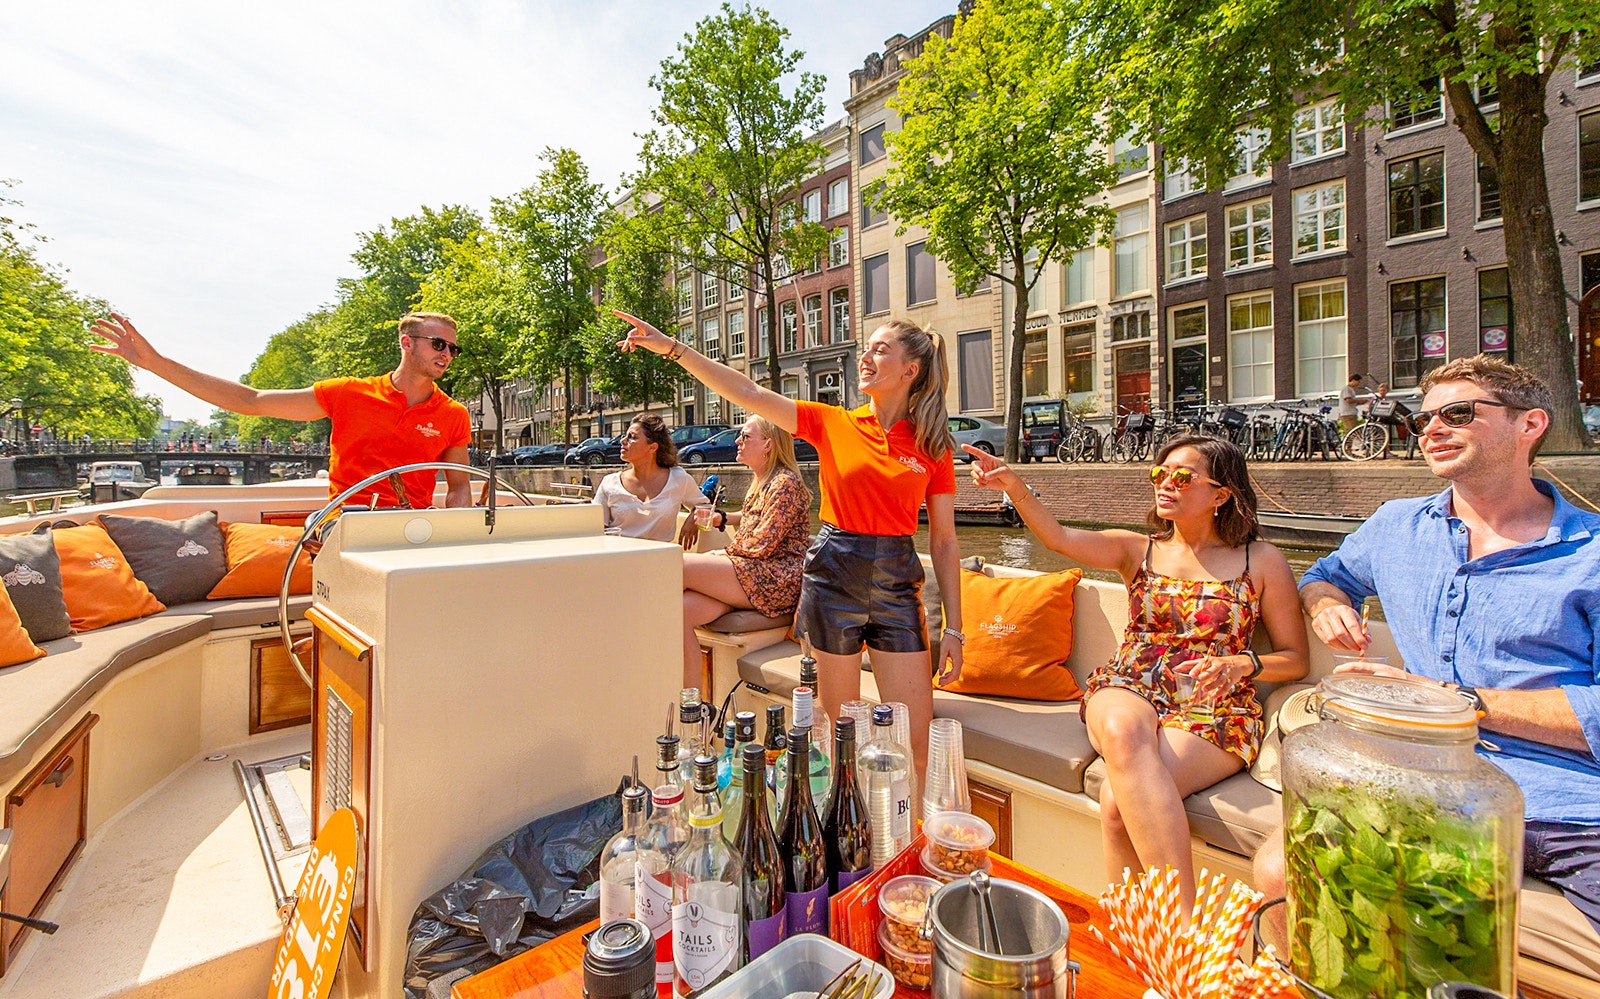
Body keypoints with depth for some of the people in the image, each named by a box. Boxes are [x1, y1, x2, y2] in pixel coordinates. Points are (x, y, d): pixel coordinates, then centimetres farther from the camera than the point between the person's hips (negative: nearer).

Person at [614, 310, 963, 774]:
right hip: (834, 578, 0)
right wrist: (673, 348, -10)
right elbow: (750, 394, -4)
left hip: (897, 584, 0)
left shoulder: (934, 447, 2)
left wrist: (953, 628, 0)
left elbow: (944, 542, 3)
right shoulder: (833, 423, 2)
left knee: (915, 742, 2)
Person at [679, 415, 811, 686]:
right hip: (754, 575, 9)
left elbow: (762, 545, -16)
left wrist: (722, 554, 0)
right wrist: (720, 517, 22)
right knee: (680, 608, -15)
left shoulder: (785, 483, -9)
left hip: (776, 582, -9)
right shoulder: (762, 483, 21)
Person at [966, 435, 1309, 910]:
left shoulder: (1263, 562, 11)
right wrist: (1014, 487, -20)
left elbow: (1296, 659, 12)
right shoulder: (1138, 550, 15)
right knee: (1123, 732, -38)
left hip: (1211, 710, -1)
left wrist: (1242, 664, -10)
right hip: (1127, 691, 2)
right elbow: (1058, 536, -3)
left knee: (1120, 801, -32)